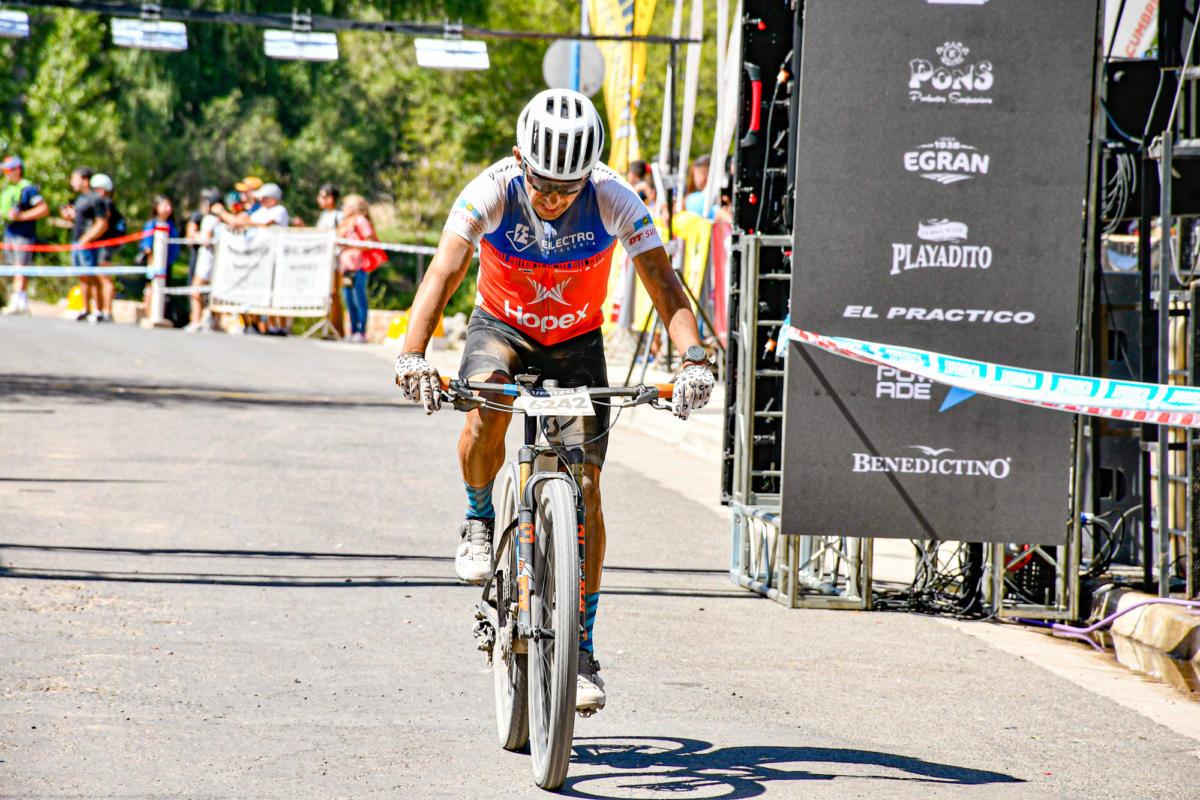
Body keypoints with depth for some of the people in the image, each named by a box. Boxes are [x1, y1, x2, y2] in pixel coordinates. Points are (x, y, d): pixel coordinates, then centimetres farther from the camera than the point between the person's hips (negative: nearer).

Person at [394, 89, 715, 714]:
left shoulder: (614, 201, -25)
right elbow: (444, 271, -36)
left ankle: (581, 648, 1)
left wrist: (692, 357, -48)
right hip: (503, 327, -1)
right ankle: (479, 522, -4)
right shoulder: (493, 192, -27)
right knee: (485, 409, -34)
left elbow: (662, 283, -30)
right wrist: (413, 353, -51)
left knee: (584, 486, -9)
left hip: (576, 341, 1)